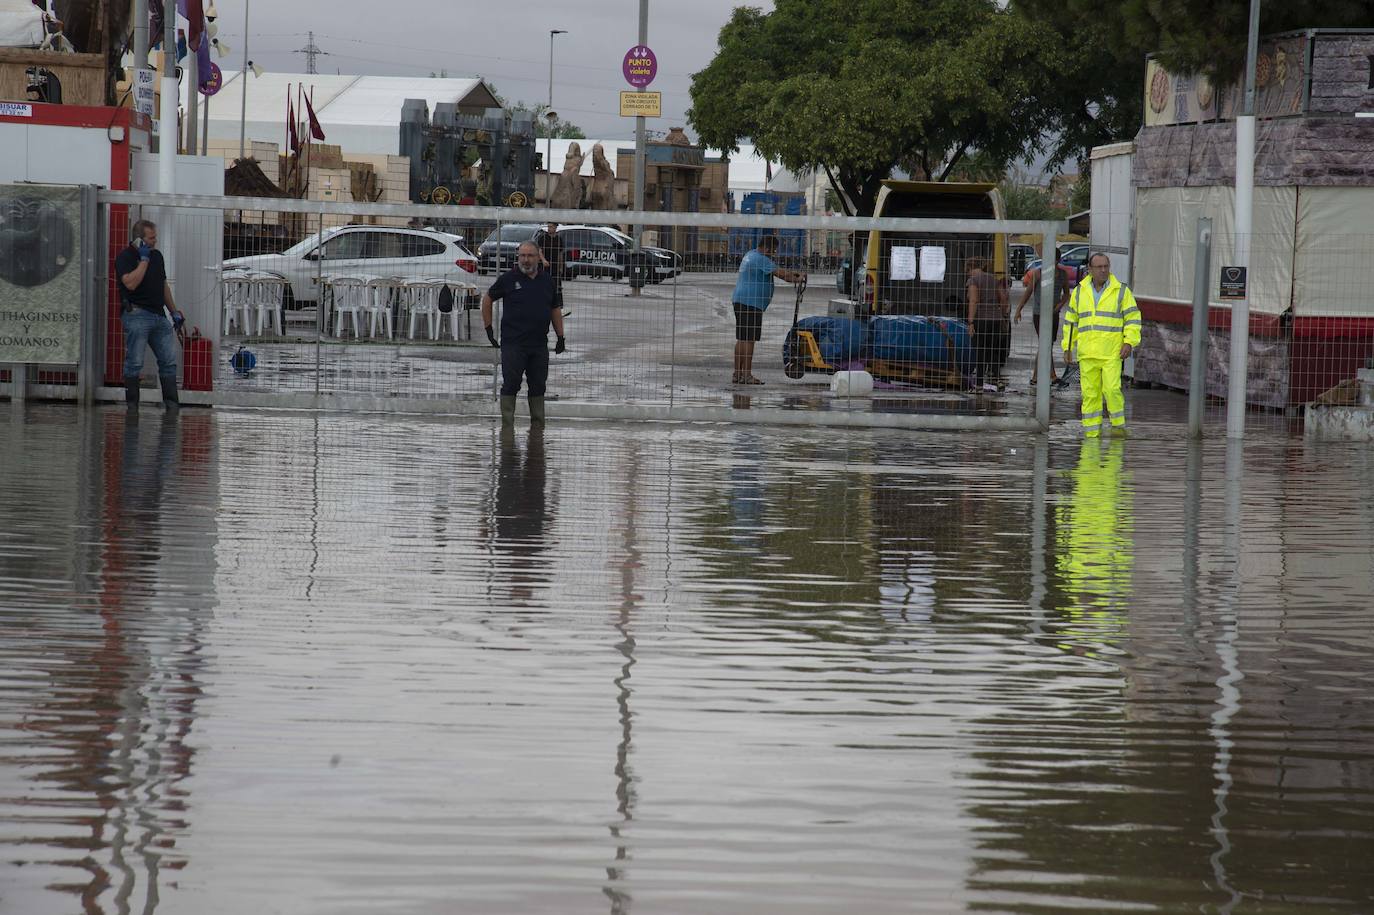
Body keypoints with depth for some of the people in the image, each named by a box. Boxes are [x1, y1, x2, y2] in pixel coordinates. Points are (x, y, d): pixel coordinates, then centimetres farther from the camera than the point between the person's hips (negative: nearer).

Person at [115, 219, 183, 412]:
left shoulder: (157, 255, 18)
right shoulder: (125, 257, -6)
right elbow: (131, 283, -22)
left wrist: (174, 311, 24)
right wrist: (144, 259, -15)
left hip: (159, 315, 7)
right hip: (137, 314, -7)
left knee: (169, 360, 3)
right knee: (134, 363, -5)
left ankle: (171, 403, 7)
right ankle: (132, 405, 0)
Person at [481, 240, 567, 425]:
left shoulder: (547, 280, 9)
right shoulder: (508, 279, -2)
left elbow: (555, 309, 17)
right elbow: (487, 299, 8)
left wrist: (561, 337, 13)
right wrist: (488, 328, 4)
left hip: (539, 345, 4)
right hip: (513, 343, -4)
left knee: (538, 386, 9)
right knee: (510, 384, -3)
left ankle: (538, 422, 18)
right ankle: (507, 422, 2)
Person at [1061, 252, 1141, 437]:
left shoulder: (1121, 291, 0)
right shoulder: (1079, 291, 8)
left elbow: (1133, 319, 1)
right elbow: (1071, 320, 15)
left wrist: (1129, 342, -12)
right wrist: (1067, 347, 10)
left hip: (1112, 352, -3)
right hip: (1087, 352, 3)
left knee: (1112, 389, -13)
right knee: (1089, 393, 0)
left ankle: (1118, 424, 6)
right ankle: (1091, 432, 5)